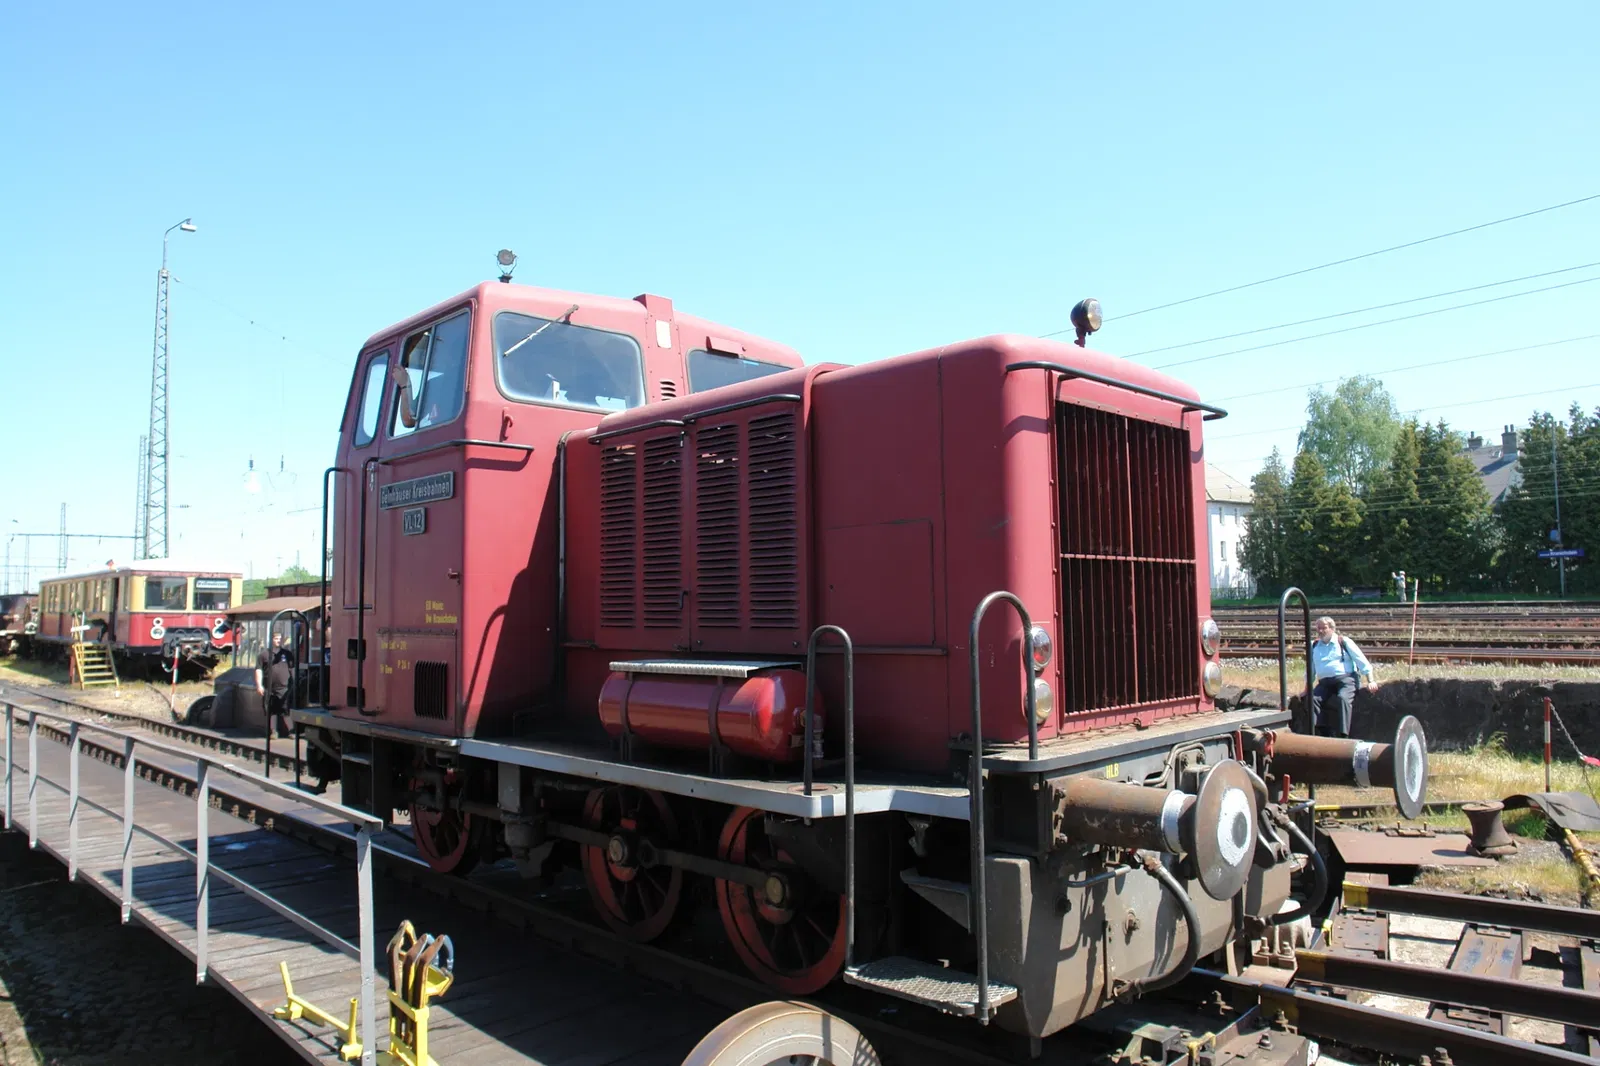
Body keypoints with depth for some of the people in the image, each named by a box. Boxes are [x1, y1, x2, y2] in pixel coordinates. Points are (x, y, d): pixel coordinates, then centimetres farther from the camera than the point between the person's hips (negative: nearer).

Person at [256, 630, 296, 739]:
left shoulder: (288, 654, 11)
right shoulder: (264, 654, 7)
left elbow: (293, 669, 13)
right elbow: (259, 670, 5)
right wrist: (259, 685, -3)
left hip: (284, 688, 0)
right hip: (269, 689, 1)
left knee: (284, 711, -6)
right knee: (270, 711, 4)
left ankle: (284, 732, -3)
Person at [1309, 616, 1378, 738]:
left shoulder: (1344, 642, 8)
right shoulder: (1314, 646, 19)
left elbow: (1362, 661, 6)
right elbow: (1310, 670, 27)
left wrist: (1370, 681, -2)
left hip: (1346, 679, -4)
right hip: (1325, 683, 4)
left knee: (1342, 698, -34)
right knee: (1312, 699, -26)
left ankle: (1342, 735, -34)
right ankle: (1319, 732, -27)